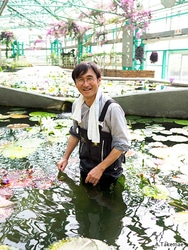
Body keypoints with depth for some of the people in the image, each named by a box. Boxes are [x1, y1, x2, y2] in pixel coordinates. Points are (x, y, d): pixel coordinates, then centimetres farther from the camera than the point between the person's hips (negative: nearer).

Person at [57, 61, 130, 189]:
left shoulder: (111, 108, -27)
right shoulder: (77, 105, -7)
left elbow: (122, 144, -23)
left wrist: (100, 168, -21)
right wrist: (65, 158, 9)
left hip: (107, 171, -5)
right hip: (85, 168, 6)